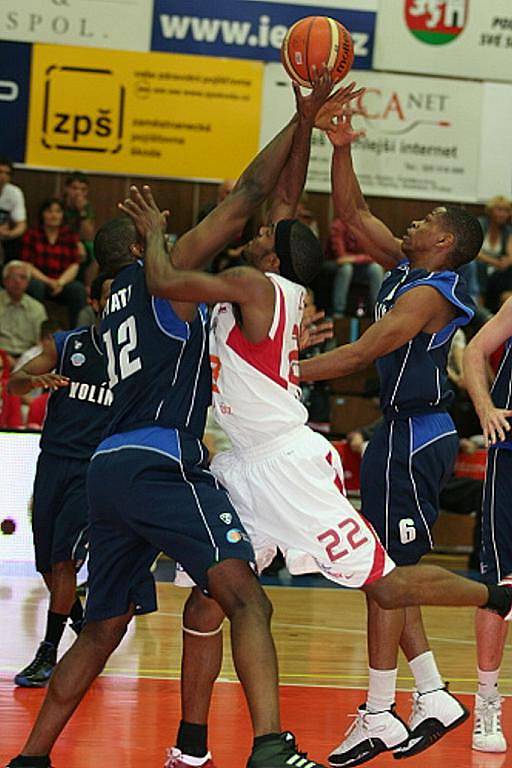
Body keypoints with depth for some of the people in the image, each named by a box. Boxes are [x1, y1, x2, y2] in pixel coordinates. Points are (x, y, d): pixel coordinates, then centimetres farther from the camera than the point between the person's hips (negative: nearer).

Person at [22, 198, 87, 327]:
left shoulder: (70, 236, 10)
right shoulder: (32, 235, 4)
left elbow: (75, 265, 2)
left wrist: (61, 282, -16)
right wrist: (48, 281, -16)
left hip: (62, 283, 2)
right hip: (39, 279, -2)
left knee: (78, 288, -28)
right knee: (35, 286, -35)